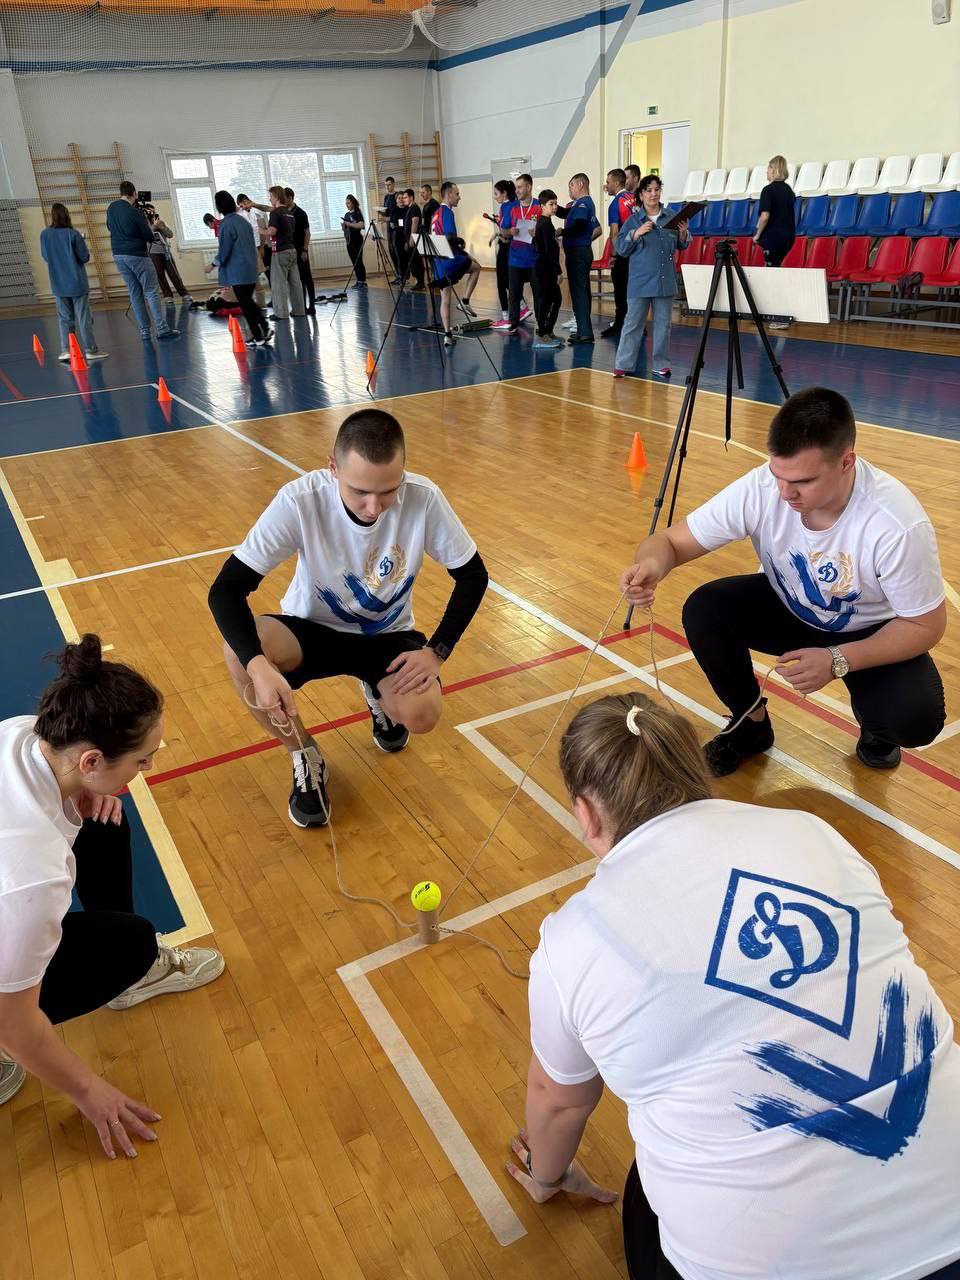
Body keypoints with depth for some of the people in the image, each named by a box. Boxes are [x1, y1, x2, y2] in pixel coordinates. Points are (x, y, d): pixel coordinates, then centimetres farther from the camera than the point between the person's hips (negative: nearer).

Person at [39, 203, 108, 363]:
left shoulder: (44, 234, -2)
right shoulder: (72, 234, -13)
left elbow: (45, 257, 7)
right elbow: (85, 257, -10)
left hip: (58, 284, 3)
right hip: (77, 282, -3)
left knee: (64, 318, 10)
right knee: (84, 317, 2)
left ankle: (66, 350, 4)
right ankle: (91, 350, 3)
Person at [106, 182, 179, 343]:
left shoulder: (111, 208, 6)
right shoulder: (135, 212, -14)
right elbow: (149, 237, -10)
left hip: (118, 256, 6)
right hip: (137, 255, -6)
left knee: (134, 293, 9)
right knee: (151, 292, -3)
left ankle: (145, 331, 6)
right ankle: (162, 330, -8)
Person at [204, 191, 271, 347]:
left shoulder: (226, 224, -14)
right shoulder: (243, 220, 8)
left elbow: (224, 250, -14)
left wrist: (213, 265, -1)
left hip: (237, 271, -7)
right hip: (251, 269, 7)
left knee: (244, 304, 1)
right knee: (248, 301, 18)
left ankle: (258, 337, 3)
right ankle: (265, 328, 8)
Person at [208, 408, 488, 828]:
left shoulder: (423, 498, -24)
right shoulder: (300, 500, -27)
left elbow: (472, 576, -8)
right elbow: (225, 590, -27)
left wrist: (436, 651, -19)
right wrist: (259, 666, -44)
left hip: (388, 636, 1)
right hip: (312, 630, 0)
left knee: (422, 714, -28)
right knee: (239, 652, -32)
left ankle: (379, 693, 12)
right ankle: (305, 757, -4)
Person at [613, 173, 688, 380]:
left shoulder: (670, 218, 8)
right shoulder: (633, 220, 1)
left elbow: (681, 245, 14)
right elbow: (621, 248, -3)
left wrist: (683, 233, -7)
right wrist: (636, 233, -16)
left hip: (665, 280, 3)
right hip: (640, 280, -3)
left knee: (663, 322, 7)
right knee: (633, 322, -1)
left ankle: (661, 364, 15)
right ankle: (623, 364, 5)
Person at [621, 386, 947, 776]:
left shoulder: (898, 523, -34)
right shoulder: (759, 488, -28)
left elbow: (925, 625, -20)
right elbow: (672, 540, -20)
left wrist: (838, 660, -33)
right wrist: (652, 564, -45)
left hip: (871, 633, -2)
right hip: (788, 609, 3)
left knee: (915, 718, -29)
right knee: (704, 612, -25)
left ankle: (877, 732, 11)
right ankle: (751, 723, 3)